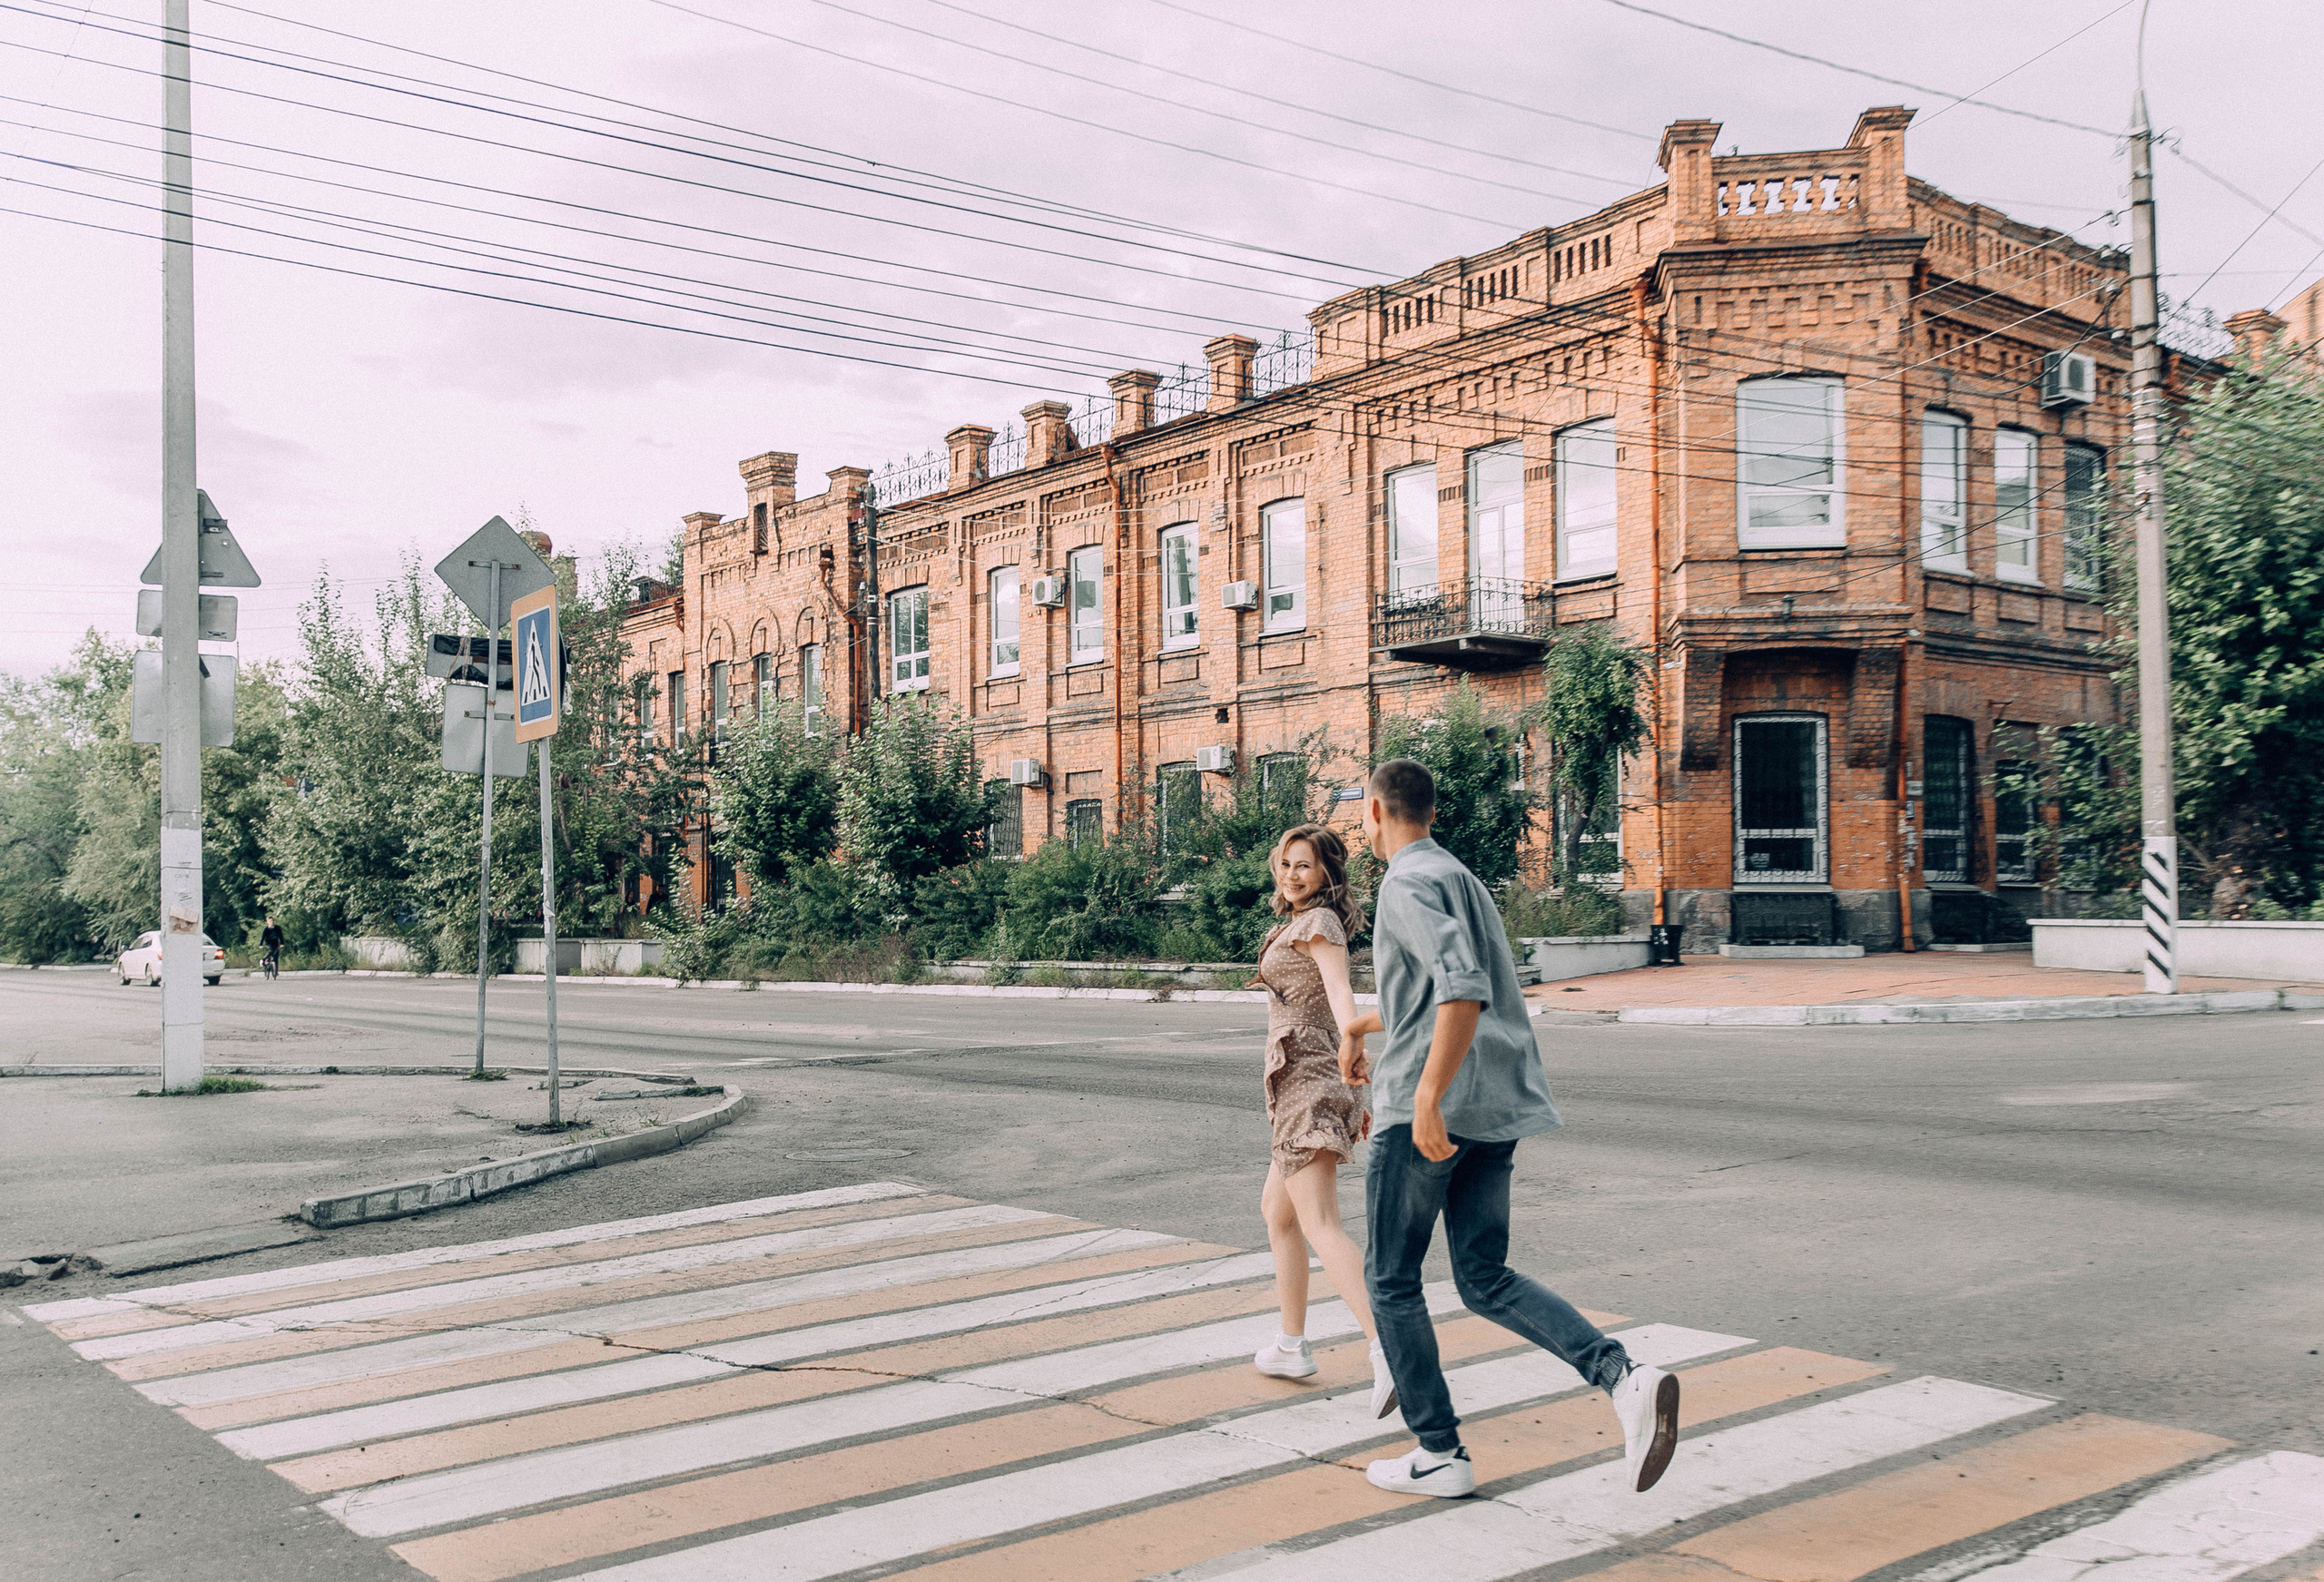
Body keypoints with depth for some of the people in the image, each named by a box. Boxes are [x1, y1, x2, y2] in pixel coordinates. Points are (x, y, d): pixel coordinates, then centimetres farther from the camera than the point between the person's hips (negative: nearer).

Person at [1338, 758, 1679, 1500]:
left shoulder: (1410, 884, -10)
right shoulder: (1463, 879, 20)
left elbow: (1464, 988, -26)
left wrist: (1428, 1097, -30)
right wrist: (1357, 1025, 46)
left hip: (1430, 1112, -8)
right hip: (1498, 1110, 8)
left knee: (1391, 1280, 7)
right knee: (1487, 1282, 10)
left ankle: (1440, 1453, 11)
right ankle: (1625, 1377, -10)